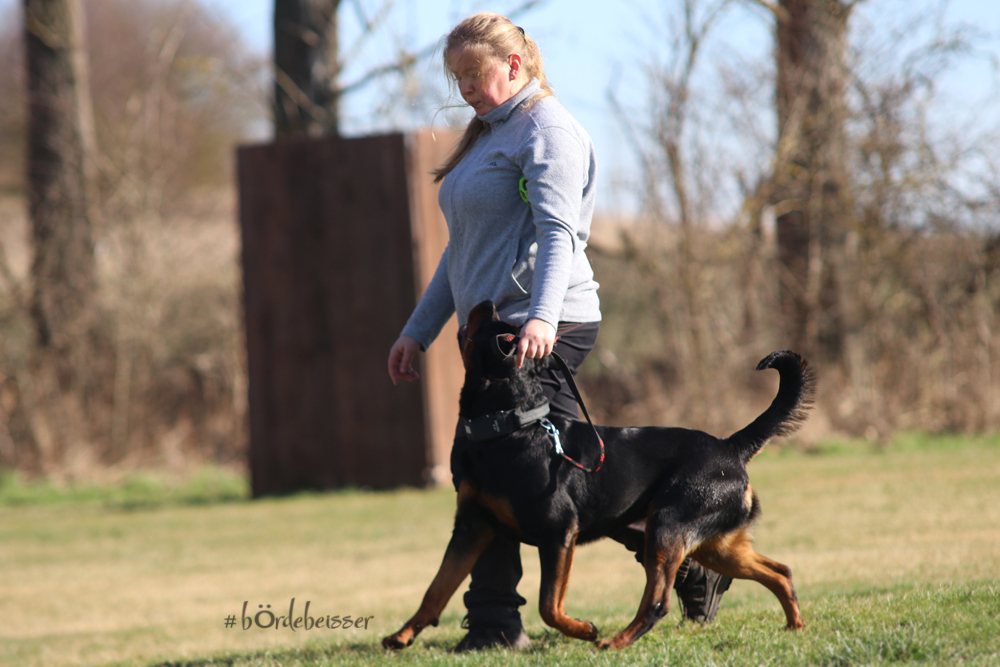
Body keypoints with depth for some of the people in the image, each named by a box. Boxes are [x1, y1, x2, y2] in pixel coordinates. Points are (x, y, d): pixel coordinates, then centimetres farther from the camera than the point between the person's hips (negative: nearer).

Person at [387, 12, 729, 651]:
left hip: (543, 329, -10)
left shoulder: (549, 130, -6)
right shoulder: (489, 134, 23)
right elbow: (465, 246, 28)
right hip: (493, 330, 10)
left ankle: (495, 623, -10)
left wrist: (542, 316, -34)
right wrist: (418, 331, 24)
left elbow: (557, 233, -20)